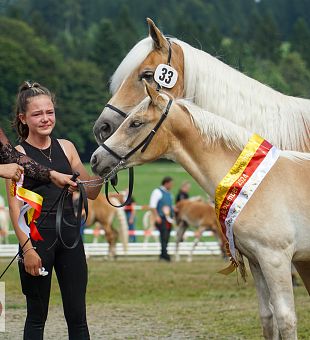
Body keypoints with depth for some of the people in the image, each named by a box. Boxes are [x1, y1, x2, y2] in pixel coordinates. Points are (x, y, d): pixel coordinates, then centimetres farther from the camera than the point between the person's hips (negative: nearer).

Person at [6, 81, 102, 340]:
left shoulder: (66, 148, 8)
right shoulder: (18, 154, -4)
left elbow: (91, 192, 11)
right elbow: (15, 207, -9)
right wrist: (27, 249, -16)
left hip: (69, 235, 4)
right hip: (37, 238, -4)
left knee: (77, 316, 5)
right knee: (37, 315, 6)